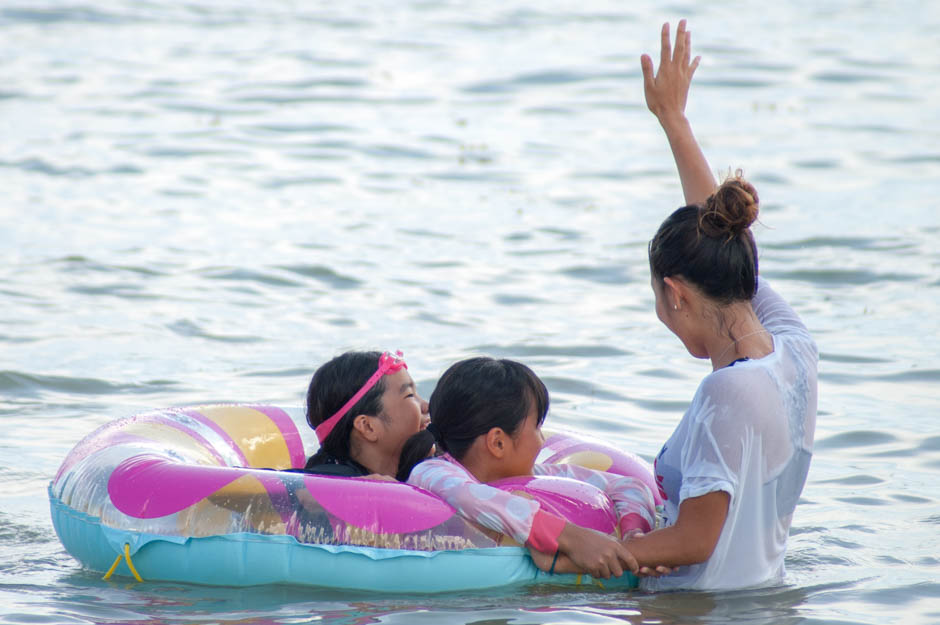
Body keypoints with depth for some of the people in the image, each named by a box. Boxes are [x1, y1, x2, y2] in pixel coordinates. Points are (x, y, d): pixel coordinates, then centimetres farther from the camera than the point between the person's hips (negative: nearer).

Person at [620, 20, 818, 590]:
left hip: (707, 607, -9)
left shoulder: (728, 394, -24)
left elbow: (694, 541, -22)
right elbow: (721, 237, 15)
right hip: (762, 588, 9)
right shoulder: (796, 350, 0)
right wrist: (674, 118, 25)